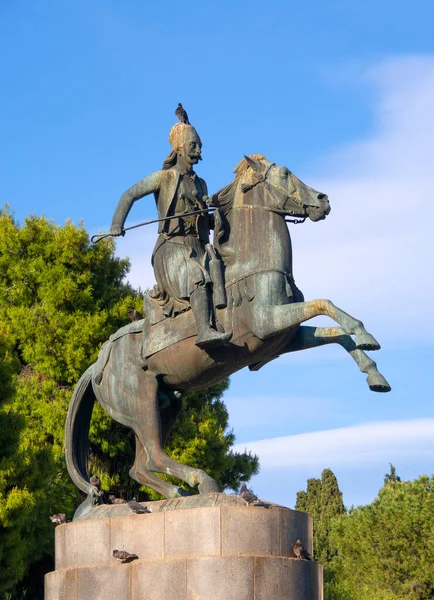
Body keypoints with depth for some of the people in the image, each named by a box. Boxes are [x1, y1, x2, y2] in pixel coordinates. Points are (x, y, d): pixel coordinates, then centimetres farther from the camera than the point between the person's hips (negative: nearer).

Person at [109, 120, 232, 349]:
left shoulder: (200, 184, 21)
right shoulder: (163, 177, 4)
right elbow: (129, 195, 0)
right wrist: (117, 223, -14)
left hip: (198, 250, 7)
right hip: (172, 248, -7)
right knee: (199, 279, -33)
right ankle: (204, 331, -49)